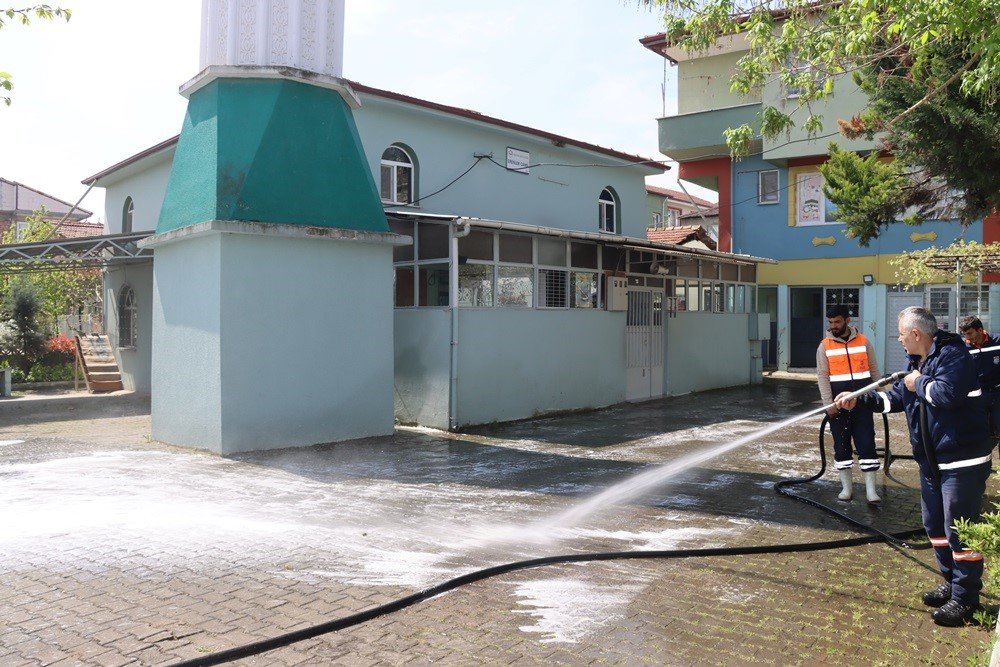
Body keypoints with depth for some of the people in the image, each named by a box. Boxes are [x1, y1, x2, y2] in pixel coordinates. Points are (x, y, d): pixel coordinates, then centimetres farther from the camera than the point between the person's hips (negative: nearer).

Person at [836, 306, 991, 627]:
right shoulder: (917, 362, 12)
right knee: (935, 526, 18)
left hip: (963, 461, -10)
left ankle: (964, 600, 7)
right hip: (932, 462, 10)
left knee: (959, 529, -4)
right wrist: (859, 399, 15)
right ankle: (952, 584, 33)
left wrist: (919, 382, -17)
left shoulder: (953, 355, -17)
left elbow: (947, 394, -34)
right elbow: (895, 398, 21)